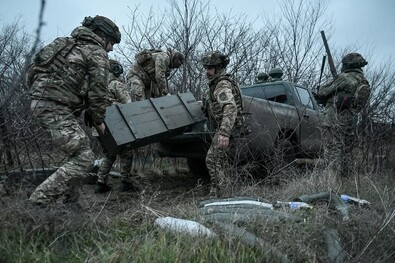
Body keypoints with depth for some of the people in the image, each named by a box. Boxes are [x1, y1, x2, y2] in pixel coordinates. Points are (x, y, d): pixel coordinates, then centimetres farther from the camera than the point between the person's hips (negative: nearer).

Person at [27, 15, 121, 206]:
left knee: (77, 151, 17)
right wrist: (98, 120, 8)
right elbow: (98, 91, -7)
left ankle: (69, 201, 20)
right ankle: (37, 202, -11)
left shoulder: (71, 44, 25)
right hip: (56, 107, -9)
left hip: (40, 101, 10)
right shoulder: (98, 54, -1)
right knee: (83, 157, -8)